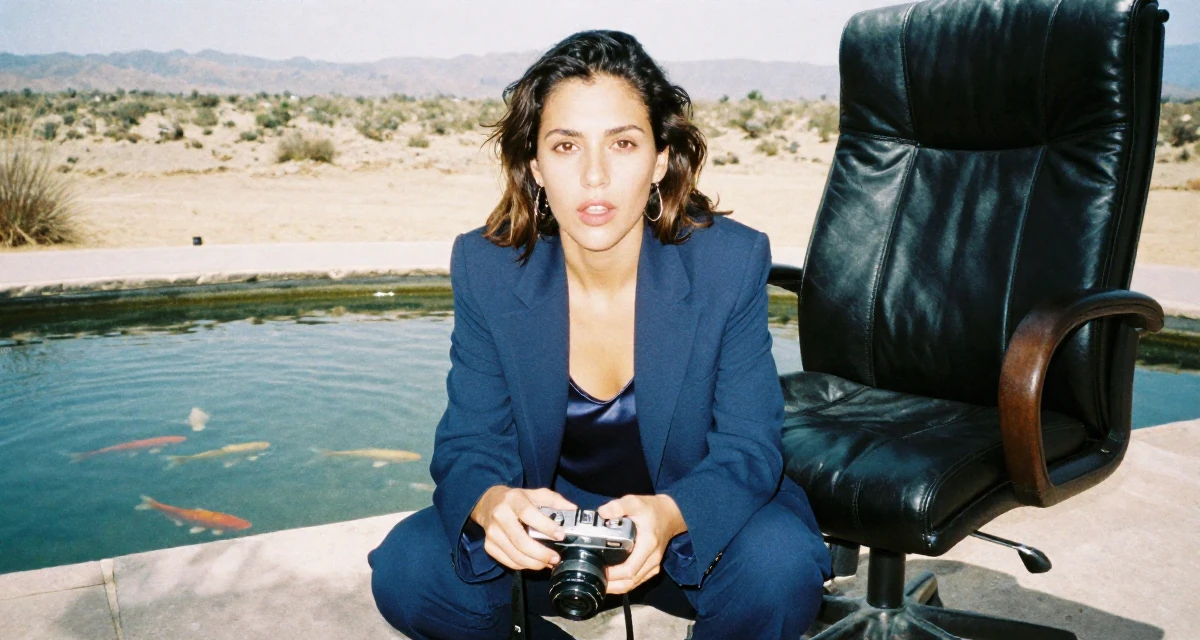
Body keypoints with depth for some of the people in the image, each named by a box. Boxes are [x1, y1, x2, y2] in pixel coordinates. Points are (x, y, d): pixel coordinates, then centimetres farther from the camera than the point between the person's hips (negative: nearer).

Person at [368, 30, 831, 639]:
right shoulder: (485, 267, -14)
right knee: (406, 570, -23)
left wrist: (667, 516, -39)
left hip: (693, 527, -1)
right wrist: (491, 503, -37)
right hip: (545, 532, 1)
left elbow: (747, 449, -16)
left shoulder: (731, 262, -18)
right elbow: (468, 445, -11)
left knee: (778, 568, -32)